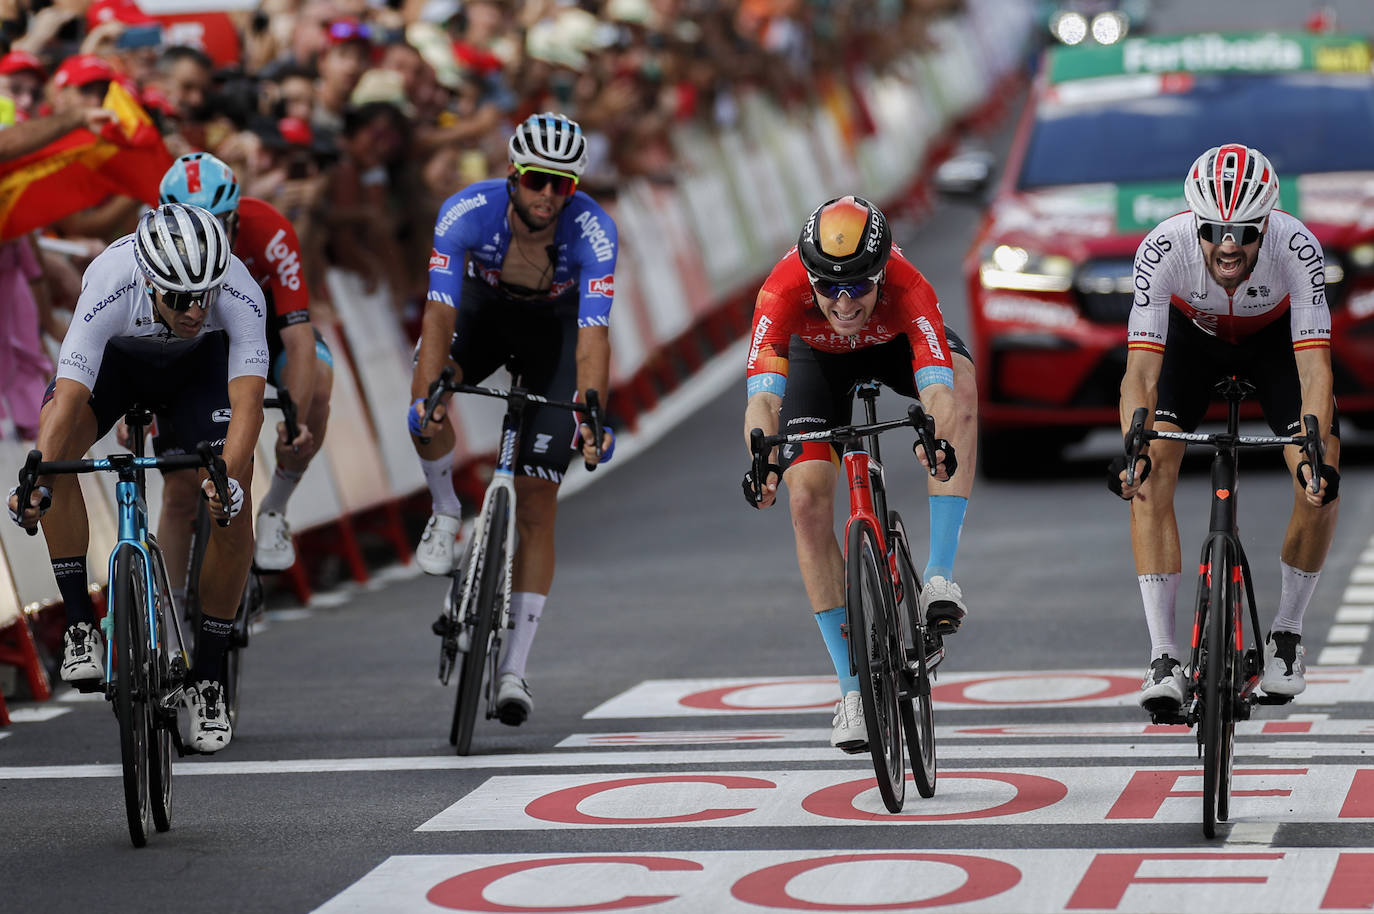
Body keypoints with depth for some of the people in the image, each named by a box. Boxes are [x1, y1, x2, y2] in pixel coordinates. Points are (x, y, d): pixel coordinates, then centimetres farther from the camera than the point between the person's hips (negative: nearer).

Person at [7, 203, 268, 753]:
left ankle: (206, 678, 2)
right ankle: (81, 622, -22)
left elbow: (247, 401, -44)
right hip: (117, 357, 0)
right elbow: (68, 401, -44)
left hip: (201, 363, 0)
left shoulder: (239, 295, -37)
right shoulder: (108, 289, -39)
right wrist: (36, 482, -58)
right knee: (54, 435, -31)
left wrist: (228, 478, -61)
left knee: (232, 519, -16)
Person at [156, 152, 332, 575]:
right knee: (180, 491, -8)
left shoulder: (269, 233, -36)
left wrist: (295, 421, -55)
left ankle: (274, 512, -15)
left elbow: (299, 339, -41)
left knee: (317, 385, -35)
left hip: (271, 329, -1)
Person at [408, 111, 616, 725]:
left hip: (555, 324, -1)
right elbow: (440, 311, -37)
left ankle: (514, 670, -5)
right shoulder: (467, 212, -31)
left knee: (537, 504, -8)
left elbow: (593, 335, -38)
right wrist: (428, 392, -52)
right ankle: (447, 512, -2)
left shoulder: (594, 231, -33)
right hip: (484, 305, 1)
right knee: (427, 394, -33)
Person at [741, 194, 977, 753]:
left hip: (897, 343, -1)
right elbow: (763, 393, -49)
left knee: (961, 387, -34)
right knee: (807, 500, -14)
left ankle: (940, 572, -29)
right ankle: (852, 687, -5)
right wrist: (762, 460, -68)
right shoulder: (784, 288, -40)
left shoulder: (906, 287, -41)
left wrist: (940, 443, -73)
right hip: (818, 355, 1)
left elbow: (938, 389, -52)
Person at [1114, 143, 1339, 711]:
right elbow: (1141, 370, -38)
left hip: (1275, 336, 0)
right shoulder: (1162, 250, -37)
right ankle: (1163, 659, -16)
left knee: (1321, 482, -17)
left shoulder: (1297, 248, -37)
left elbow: (1314, 368, -39)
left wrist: (1319, 458, -53)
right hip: (1192, 334, 0)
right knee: (1151, 475, -20)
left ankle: (1286, 633, 6)